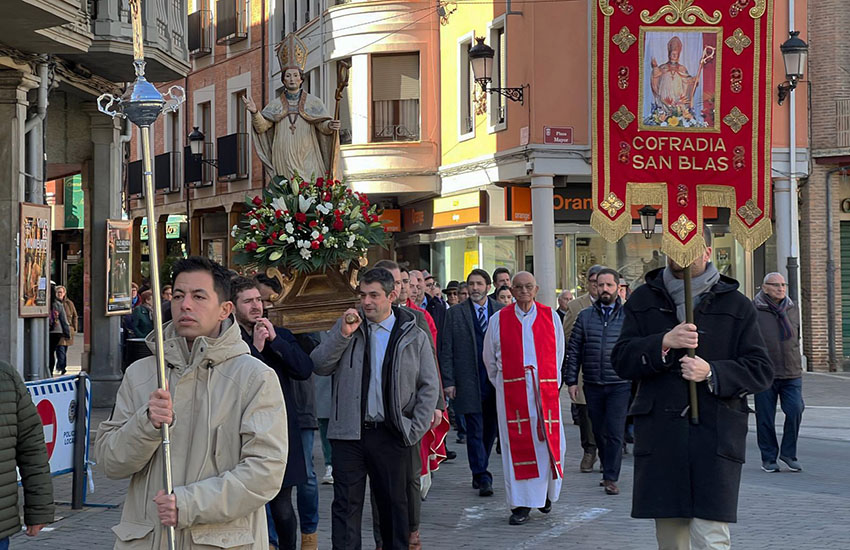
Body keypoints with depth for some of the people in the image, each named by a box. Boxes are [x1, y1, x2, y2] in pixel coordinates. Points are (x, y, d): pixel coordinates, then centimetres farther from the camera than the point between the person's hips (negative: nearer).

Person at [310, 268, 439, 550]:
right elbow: (319, 366, -1)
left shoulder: (414, 336, 3)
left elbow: (429, 386, 4)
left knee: (395, 503, 11)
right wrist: (342, 334, -13)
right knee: (346, 505, -1)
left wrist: (416, 429, -4)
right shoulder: (348, 326, 7)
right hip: (349, 433, 0)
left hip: (391, 434, 0)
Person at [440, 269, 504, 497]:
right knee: (475, 430, -4)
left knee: (490, 429, 10)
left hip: (497, 381, 2)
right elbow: (445, 351, 1)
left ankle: (479, 471, 25)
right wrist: (448, 381, -6)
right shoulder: (454, 313, 2)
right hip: (468, 382, -2)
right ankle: (482, 478, -1)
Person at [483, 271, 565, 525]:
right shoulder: (499, 320, 5)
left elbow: (558, 354, 15)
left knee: (549, 441, -1)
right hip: (512, 390, -1)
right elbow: (490, 359, 14)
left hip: (545, 387, 1)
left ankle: (547, 492, 23)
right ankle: (520, 505, 3)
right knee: (516, 444, -2)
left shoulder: (550, 317, 7)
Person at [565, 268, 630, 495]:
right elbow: (574, 350, 9)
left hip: (620, 385, -3)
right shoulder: (585, 316, 8)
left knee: (615, 432, -7)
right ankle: (608, 471, 25)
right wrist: (571, 380, 3)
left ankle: (611, 478, -3)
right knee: (599, 432, 10)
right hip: (592, 385, 3)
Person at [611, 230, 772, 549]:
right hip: (660, 436, 2)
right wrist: (664, 344, -14)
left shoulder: (735, 305, 8)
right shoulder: (643, 301, 13)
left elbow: (760, 370, 4)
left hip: (715, 436, -2)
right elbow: (621, 361, 3)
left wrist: (712, 373, -13)